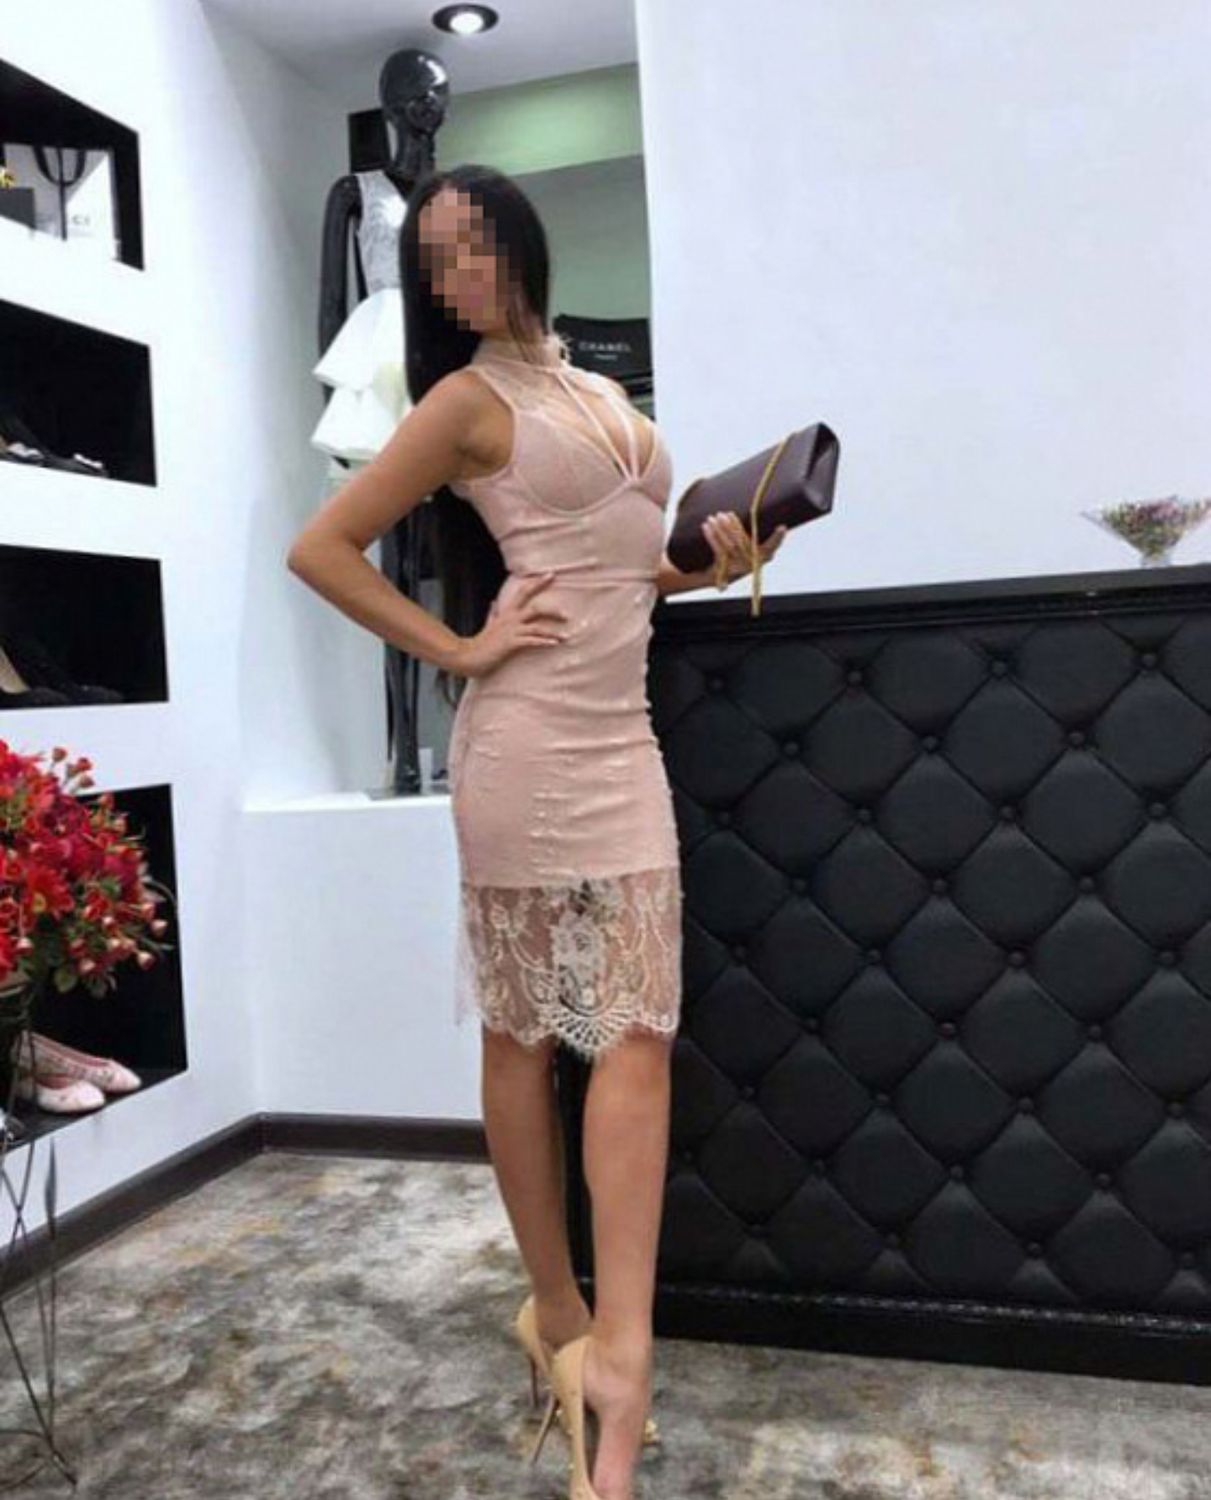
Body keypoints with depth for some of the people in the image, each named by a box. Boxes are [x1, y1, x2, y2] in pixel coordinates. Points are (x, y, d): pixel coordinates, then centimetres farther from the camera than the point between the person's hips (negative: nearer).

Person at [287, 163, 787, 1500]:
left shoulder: (596, 392, 18)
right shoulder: (471, 401, -2)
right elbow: (319, 548, -7)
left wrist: (710, 562, 7)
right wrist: (457, 648, -10)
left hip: (620, 742, 7)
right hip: (529, 746, -6)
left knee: (636, 1036, -1)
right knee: (523, 1034, 3)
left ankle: (618, 1349, 5)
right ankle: (561, 1311, 18)